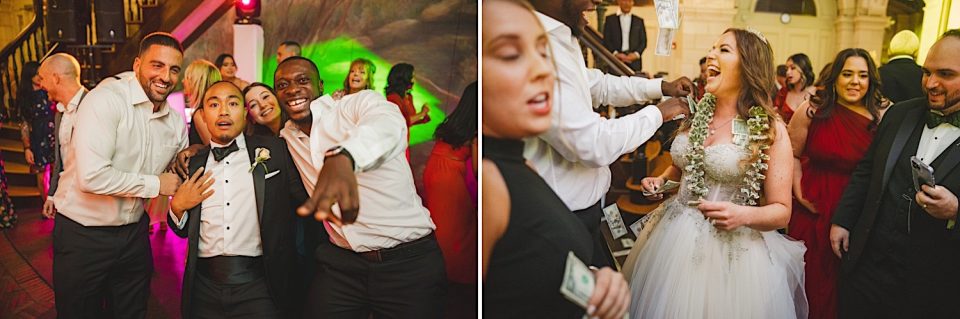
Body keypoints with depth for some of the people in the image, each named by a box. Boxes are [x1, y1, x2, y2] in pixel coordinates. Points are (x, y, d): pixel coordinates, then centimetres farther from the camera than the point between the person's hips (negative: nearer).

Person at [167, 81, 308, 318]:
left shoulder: (275, 150, 2)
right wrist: (177, 207, 0)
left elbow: (306, 204, 0)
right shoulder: (193, 164, 11)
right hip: (204, 286, 3)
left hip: (259, 284, -3)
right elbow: (183, 231, 16)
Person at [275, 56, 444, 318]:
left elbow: (387, 123, -34)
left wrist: (342, 157, -54)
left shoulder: (359, 103, -9)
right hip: (340, 263, 5)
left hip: (409, 260, -5)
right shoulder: (287, 135, 11)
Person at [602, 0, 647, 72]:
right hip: (615, 61, -1)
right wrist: (616, 54, -10)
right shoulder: (610, 19, 11)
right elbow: (606, 40, 4)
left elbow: (643, 42, 11)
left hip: (634, 62, 1)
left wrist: (636, 54, -7)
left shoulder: (639, 21, 16)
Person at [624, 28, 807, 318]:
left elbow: (781, 211, -7)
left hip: (731, 249, -5)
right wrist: (660, 180, 2)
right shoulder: (695, 113, 5)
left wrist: (744, 215, -26)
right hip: (673, 239, 5)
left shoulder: (770, 129, -10)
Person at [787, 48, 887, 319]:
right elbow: (792, 154, 3)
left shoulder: (881, 118, -2)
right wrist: (799, 192, -6)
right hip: (814, 209, -1)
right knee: (812, 279, 12)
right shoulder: (812, 111, -4)